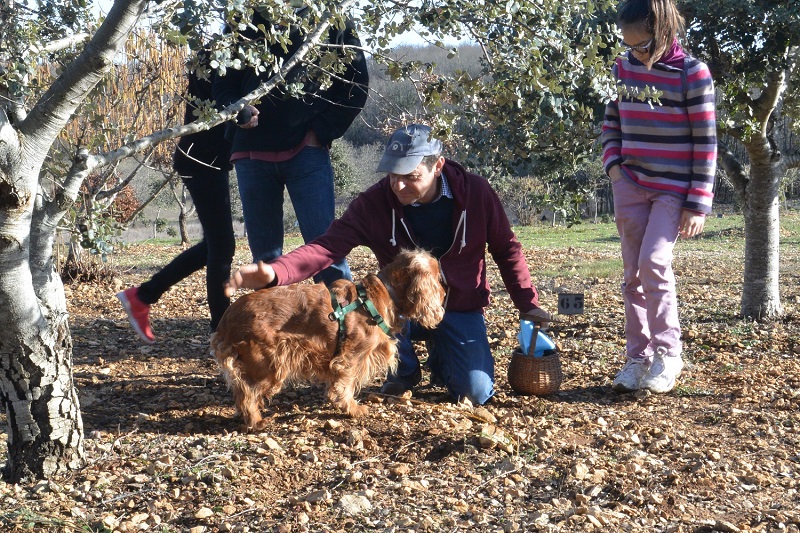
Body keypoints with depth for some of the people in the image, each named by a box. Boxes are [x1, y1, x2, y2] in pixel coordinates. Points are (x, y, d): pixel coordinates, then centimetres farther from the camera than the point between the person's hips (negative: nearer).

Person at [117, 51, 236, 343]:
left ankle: (141, 296, 20)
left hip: (212, 161, 10)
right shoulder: (210, 59, -12)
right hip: (202, 161, -10)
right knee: (221, 245, -7)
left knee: (215, 244, 12)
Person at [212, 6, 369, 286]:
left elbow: (356, 85, 4)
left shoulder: (333, 21, 4)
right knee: (264, 254, 7)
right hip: (253, 154, 3)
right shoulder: (247, 23, 10)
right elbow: (224, 82, 13)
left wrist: (321, 132, -7)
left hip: (307, 151, -3)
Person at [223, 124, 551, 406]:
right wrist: (275, 272, -46)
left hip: (460, 309, 0)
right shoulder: (374, 203, -18)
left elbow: (507, 250, -2)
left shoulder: (475, 192, -17)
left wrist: (527, 303, -6)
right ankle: (404, 370, 1)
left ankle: (439, 355, 21)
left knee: (477, 392, -17)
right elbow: (328, 246, -29)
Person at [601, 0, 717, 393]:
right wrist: (613, 165, -3)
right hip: (630, 186, 5)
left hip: (674, 188, -5)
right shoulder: (623, 68, 4)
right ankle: (638, 356, 14)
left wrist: (698, 204, -12)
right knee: (633, 273, 5)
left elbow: (705, 142, -10)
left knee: (654, 262, -19)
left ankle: (668, 352, -4)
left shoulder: (691, 73, -11)